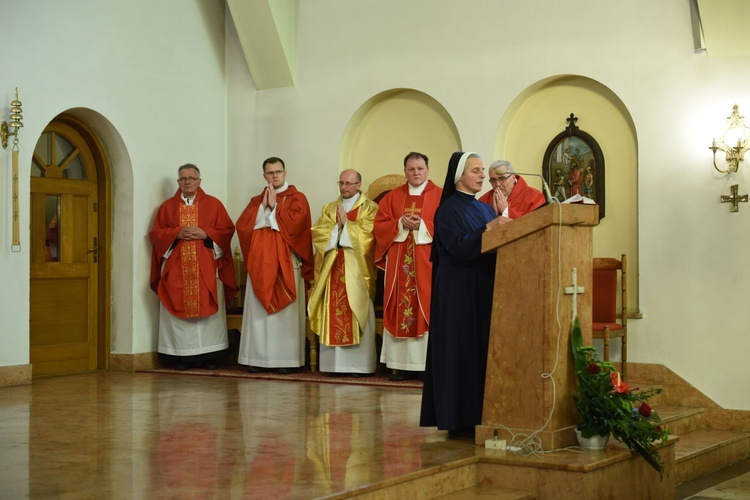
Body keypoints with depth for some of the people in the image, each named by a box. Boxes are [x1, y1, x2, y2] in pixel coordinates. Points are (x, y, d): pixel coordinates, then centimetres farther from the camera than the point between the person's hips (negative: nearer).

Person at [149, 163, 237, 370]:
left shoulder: (214, 204, 8)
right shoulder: (167, 206, 12)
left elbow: (227, 230, 3)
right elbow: (156, 233, 6)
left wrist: (205, 234, -12)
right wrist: (177, 233, -11)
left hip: (207, 268, -1)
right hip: (176, 268, 1)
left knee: (208, 309, -4)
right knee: (179, 309, -3)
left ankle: (209, 355, 1)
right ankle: (182, 356, 0)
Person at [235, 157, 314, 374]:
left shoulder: (297, 198, 5)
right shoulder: (256, 201, 17)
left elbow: (295, 222, -14)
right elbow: (241, 226, 2)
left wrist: (274, 205, -7)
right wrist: (263, 206, -4)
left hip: (286, 264, -4)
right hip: (260, 263, 4)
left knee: (286, 312, -5)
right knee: (259, 311, 1)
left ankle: (287, 359, -2)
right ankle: (260, 358, 4)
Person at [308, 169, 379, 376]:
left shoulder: (369, 208, 5)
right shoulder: (329, 209, 18)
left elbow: (367, 234, -10)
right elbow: (317, 233, 5)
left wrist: (345, 223, -6)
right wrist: (337, 226, -8)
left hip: (357, 270, -4)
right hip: (332, 269, 4)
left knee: (357, 316, -6)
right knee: (333, 314, 0)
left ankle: (358, 363, -4)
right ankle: (334, 363, 2)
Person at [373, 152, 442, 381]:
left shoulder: (440, 196, 5)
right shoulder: (392, 197, 14)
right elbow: (380, 225, 7)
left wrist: (422, 225, -15)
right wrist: (401, 224, -9)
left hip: (427, 262, -3)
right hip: (399, 264, 3)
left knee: (428, 308, -6)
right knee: (400, 309, 0)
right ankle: (403, 365, 2)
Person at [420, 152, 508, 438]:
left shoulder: (485, 209, 16)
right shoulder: (449, 209, -6)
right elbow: (458, 247, -19)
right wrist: (488, 229, -27)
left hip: (485, 289, 7)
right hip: (458, 291, -7)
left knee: (484, 348, 5)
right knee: (460, 349, -6)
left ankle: (479, 414, 10)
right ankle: (458, 419, -2)